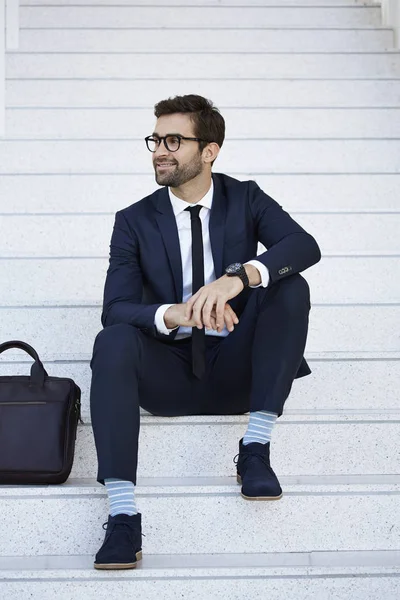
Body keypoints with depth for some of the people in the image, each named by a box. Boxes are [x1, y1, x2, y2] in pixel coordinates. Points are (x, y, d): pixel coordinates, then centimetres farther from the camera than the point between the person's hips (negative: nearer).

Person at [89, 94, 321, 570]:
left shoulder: (245, 200, 3)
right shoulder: (134, 222, 2)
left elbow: (305, 245, -17)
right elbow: (115, 308, -10)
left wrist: (240, 275, -37)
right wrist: (173, 314, -33)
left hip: (234, 369, 0)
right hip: (168, 372, 0)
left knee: (291, 288, -22)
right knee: (113, 340, -30)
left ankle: (255, 449, -25)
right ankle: (122, 516, -39)